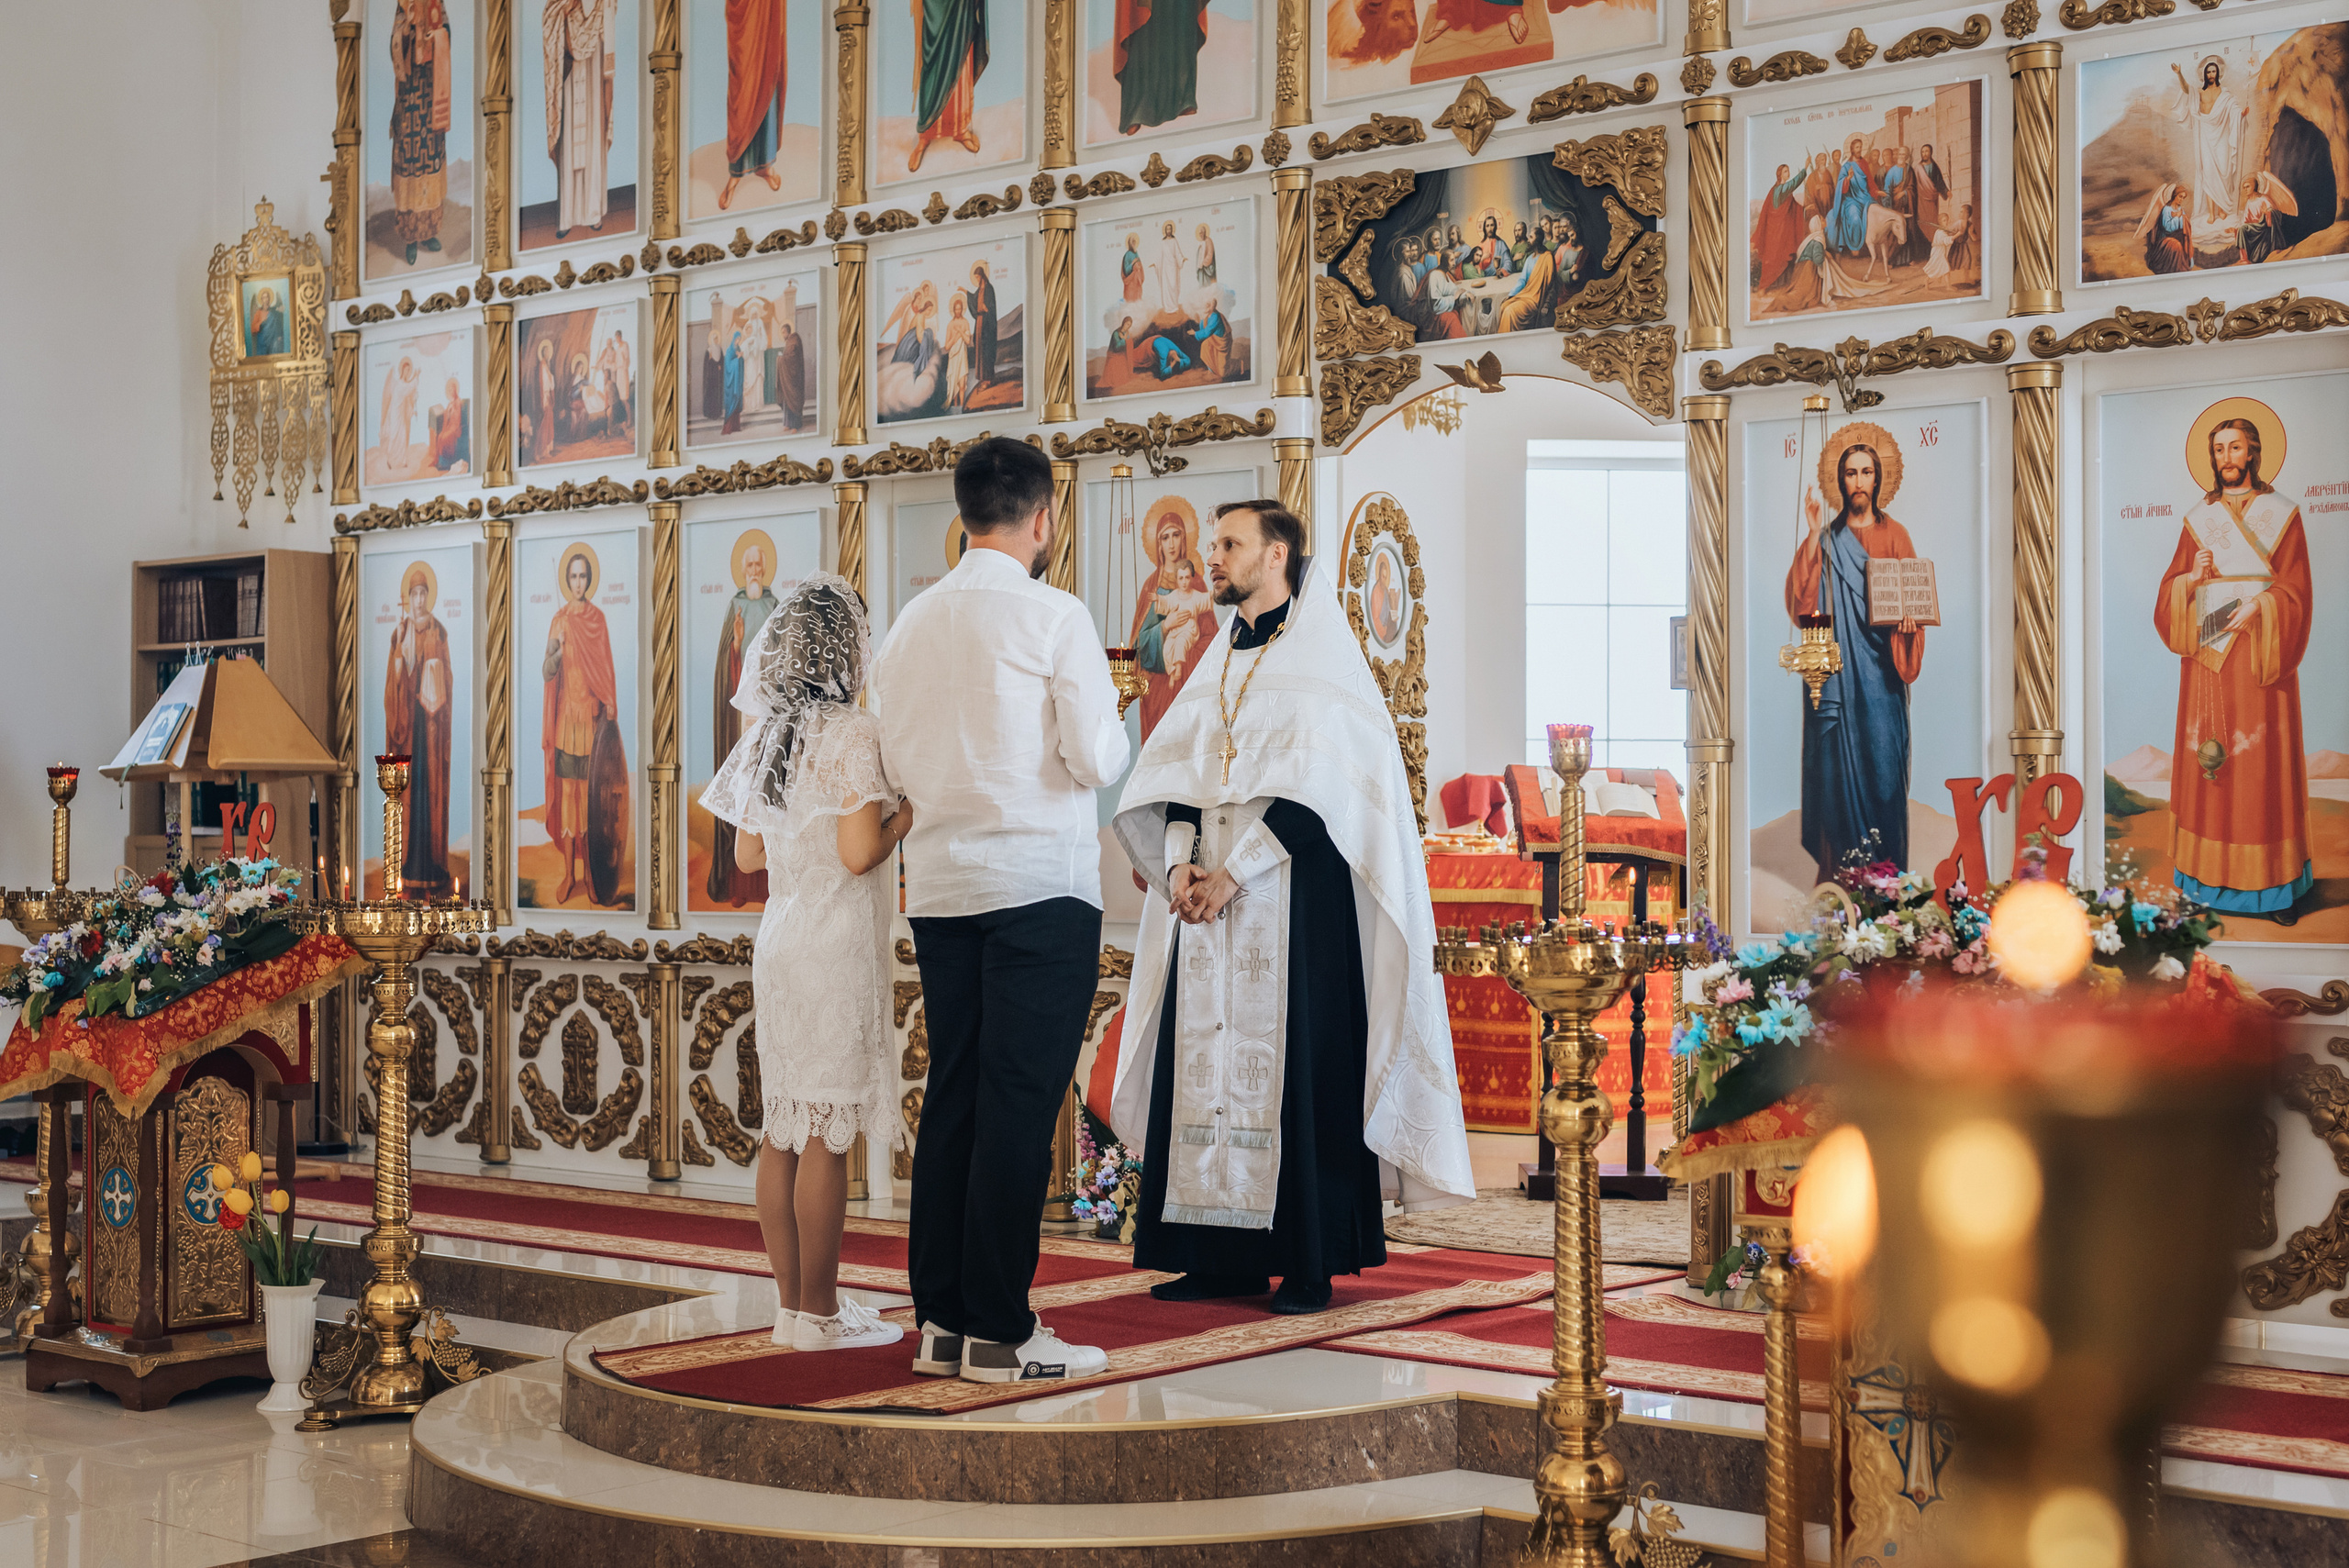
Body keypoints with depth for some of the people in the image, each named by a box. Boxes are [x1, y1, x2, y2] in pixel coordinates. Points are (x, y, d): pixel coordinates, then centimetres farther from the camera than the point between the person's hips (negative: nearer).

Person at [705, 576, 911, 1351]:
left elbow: (747, 854, 15)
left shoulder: (767, 734, 10)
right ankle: (819, 1313, 2)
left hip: (778, 939, 8)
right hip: (836, 946, -8)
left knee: (783, 1129, 10)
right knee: (828, 1133, -3)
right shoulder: (854, 733, -12)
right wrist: (906, 813, -1)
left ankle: (793, 1302, 17)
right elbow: (860, 853, -18)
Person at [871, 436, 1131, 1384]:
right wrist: (1114, 731, 10)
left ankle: (940, 1320, 14)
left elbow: (896, 771, 12)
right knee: (1018, 1106, -4)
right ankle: (999, 1332, -1)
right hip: (1038, 884, -6)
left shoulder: (910, 623, 9)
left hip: (939, 887, 6)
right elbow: (1097, 761, -11)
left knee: (952, 1100, 10)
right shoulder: (1054, 617, -7)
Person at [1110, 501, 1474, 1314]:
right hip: (1210, 905, 7)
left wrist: (1234, 873, -18)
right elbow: (1171, 775, 12)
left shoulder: (1322, 662, -2)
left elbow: (1310, 789, -13)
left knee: (1295, 1067, -7)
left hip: (1295, 908, -6)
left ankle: (1309, 1262, -1)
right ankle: (1222, 1256, 7)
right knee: (1205, 1065, 2)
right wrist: (1181, 863, -6)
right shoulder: (1219, 665, 18)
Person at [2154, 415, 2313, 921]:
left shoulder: (2282, 514, 3)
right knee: (2207, 759, 1)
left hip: (2259, 655, -3)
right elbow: (2171, 591, 9)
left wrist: (2257, 607, -19)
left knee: (2264, 762, -3)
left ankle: (2275, 884, 2)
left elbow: (2296, 589, -2)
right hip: (2206, 656, 3)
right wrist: (2191, 577, -12)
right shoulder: (2198, 518, 10)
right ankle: (2210, 873, 7)